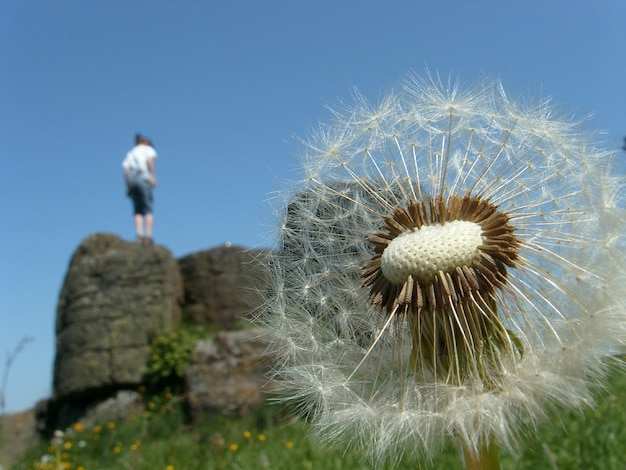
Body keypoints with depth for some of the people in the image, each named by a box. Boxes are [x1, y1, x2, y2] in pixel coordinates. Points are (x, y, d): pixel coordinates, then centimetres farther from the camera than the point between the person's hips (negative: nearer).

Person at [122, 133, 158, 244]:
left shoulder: (130, 153, 28)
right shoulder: (148, 149, 16)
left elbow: (126, 170, 14)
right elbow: (149, 160, -6)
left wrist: (128, 188, 9)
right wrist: (153, 176, -12)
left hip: (131, 178, 5)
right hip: (143, 177, -4)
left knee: (137, 210, 6)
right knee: (148, 209, -6)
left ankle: (139, 234, -11)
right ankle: (148, 235, -18)